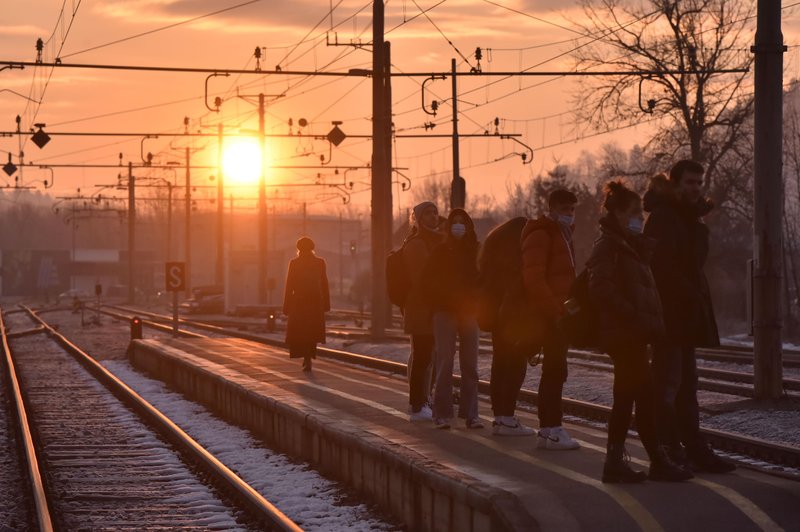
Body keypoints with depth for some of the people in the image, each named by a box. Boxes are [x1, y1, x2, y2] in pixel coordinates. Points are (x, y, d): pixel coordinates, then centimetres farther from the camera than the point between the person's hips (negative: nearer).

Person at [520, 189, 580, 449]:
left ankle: (547, 431, 15)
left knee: (554, 371, 11)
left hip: (558, 314, 10)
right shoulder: (540, 235, -10)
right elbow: (534, 279, -20)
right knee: (555, 370, -11)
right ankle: (552, 430, -11)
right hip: (549, 314, -10)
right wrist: (554, 310, -23)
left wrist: (563, 310, 16)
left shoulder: (562, 234, 20)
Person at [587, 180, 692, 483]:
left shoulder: (631, 246, 20)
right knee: (644, 396, -7)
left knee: (626, 398, 8)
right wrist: (633, 316, -22)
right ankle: (659, 461, -4)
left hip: (631, 333, 10)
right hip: (624, 333, -10)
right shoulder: (608, 245, -10)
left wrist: (648, 321, 12)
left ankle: (615, 462, 10)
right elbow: (602, 288, -21)